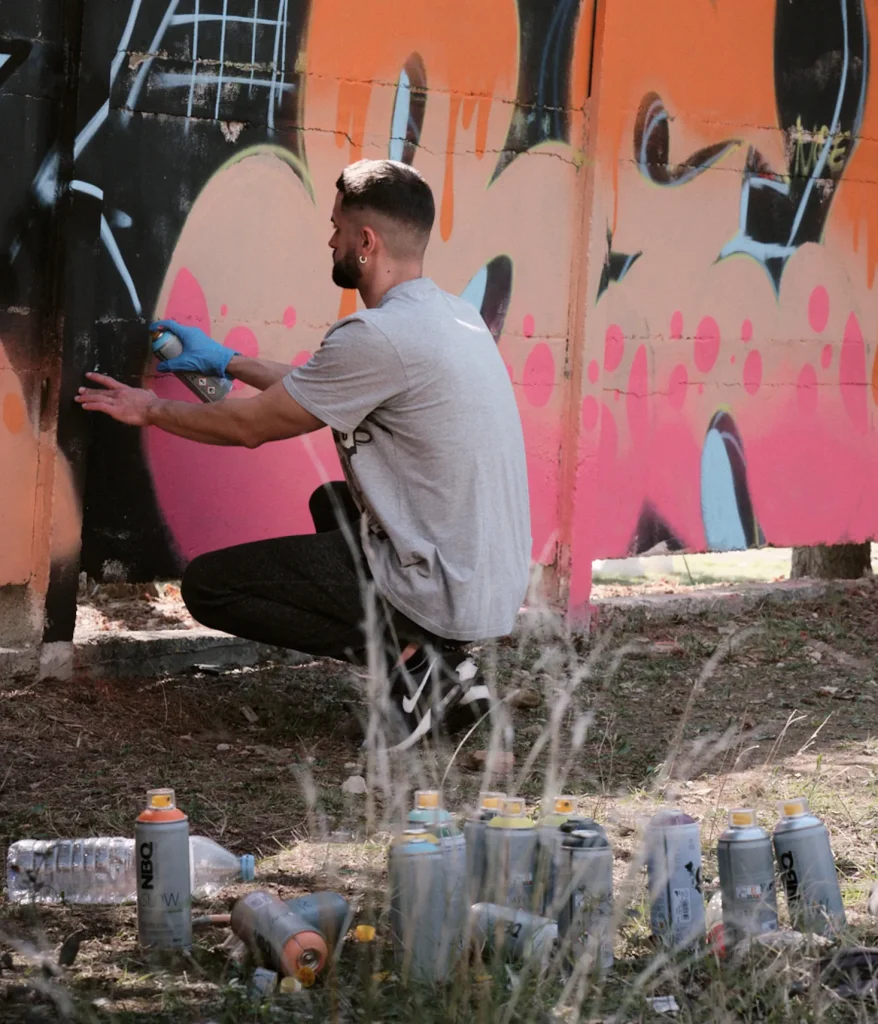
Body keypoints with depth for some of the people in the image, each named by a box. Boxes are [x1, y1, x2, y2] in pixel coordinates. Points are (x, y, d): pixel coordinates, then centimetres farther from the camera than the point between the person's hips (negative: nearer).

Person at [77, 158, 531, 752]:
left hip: (443, 593, -9)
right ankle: (440, 660, 15)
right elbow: (328, 391, 23)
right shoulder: (453, 314, 9)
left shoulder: (380, 337, -19)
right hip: (496, 586, 9)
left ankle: (406, 660, -5)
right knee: (332, 502, 35)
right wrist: (227, 362, 29)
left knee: (208, 585, -1)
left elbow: (251, 425, -7)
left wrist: (151, 410, 10)